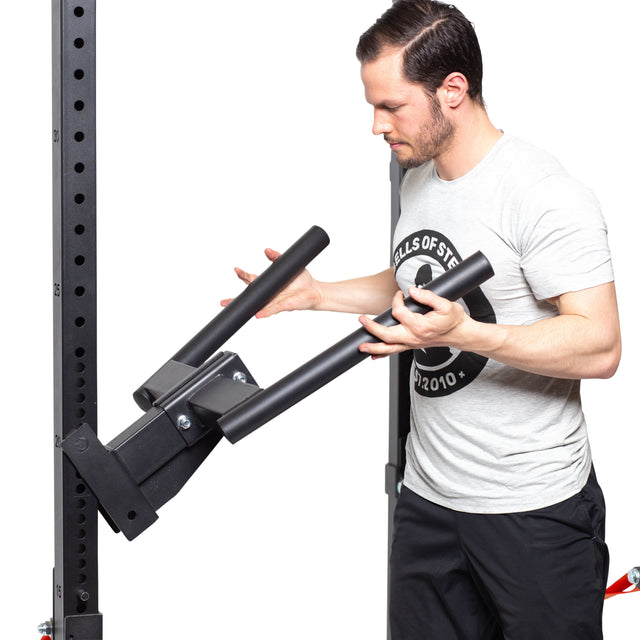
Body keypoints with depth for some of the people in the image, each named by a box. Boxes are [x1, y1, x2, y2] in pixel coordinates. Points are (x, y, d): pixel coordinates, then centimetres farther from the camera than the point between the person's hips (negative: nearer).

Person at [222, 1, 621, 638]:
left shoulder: (543, 196, -19)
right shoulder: (419, 183, 9)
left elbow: (599, 345, -24)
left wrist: (463, 332, -34)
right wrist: (315, 293, 15)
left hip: (533, 512, -8)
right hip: (427, 497, 8)